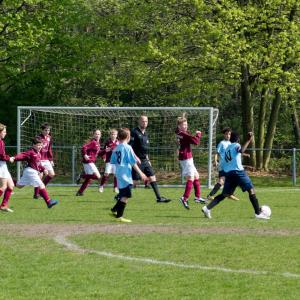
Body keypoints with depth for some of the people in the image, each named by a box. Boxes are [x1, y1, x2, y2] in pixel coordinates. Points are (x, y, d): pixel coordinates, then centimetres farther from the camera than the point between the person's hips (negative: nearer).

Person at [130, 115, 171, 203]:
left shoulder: (145, 133, 15)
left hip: (145, 160, 8)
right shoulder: (134, 132, -10)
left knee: (152, 177, 3)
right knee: (133, 181, -5)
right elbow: (129, 147, -17)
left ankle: (159, 198, 5)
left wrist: (147, 159, 23)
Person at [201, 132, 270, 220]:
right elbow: (241, 150, -25)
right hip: (238, 171, -7)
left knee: (225, 194, 12)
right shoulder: (236, 146, -1)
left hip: (228, 173, 7)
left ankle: (207, 208, -3)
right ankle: (258, 213, -7)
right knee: (251, 190, -2)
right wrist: (248, 141, -24)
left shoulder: (227, 148, 22)